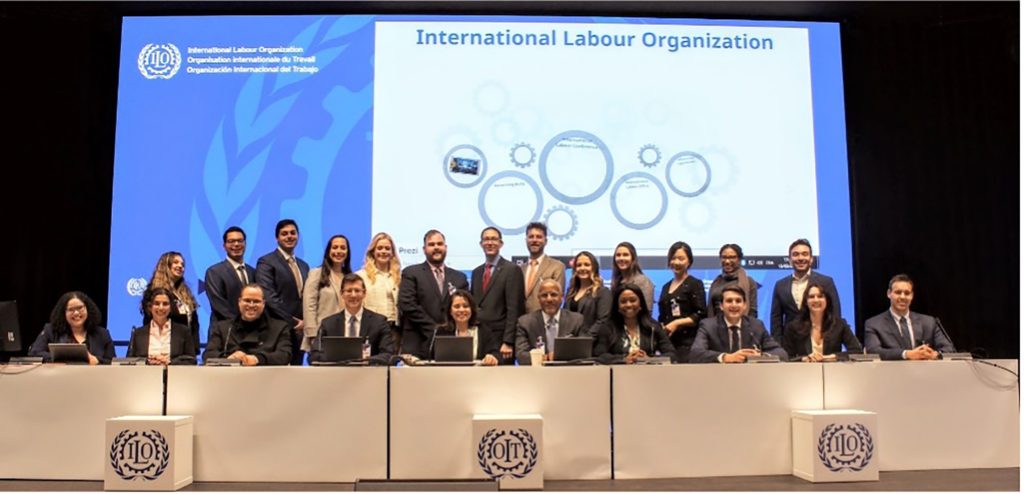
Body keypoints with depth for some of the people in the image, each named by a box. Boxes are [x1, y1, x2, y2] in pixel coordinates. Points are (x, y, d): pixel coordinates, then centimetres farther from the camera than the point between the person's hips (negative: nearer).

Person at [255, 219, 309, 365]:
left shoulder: (304, 266, 18)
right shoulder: (266, 262, -3)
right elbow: (269, 298, -13)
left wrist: (305, 322, -1)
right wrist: (293, 322, -13)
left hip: (299, 331, 6)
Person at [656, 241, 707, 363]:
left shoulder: (695, 284, 2)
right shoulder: (666, 287, 20)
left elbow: (700, 315, -6)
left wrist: (677, 323, -13)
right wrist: (660, 328, 3)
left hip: (687, 343, -5)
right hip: (667, 342, 5)